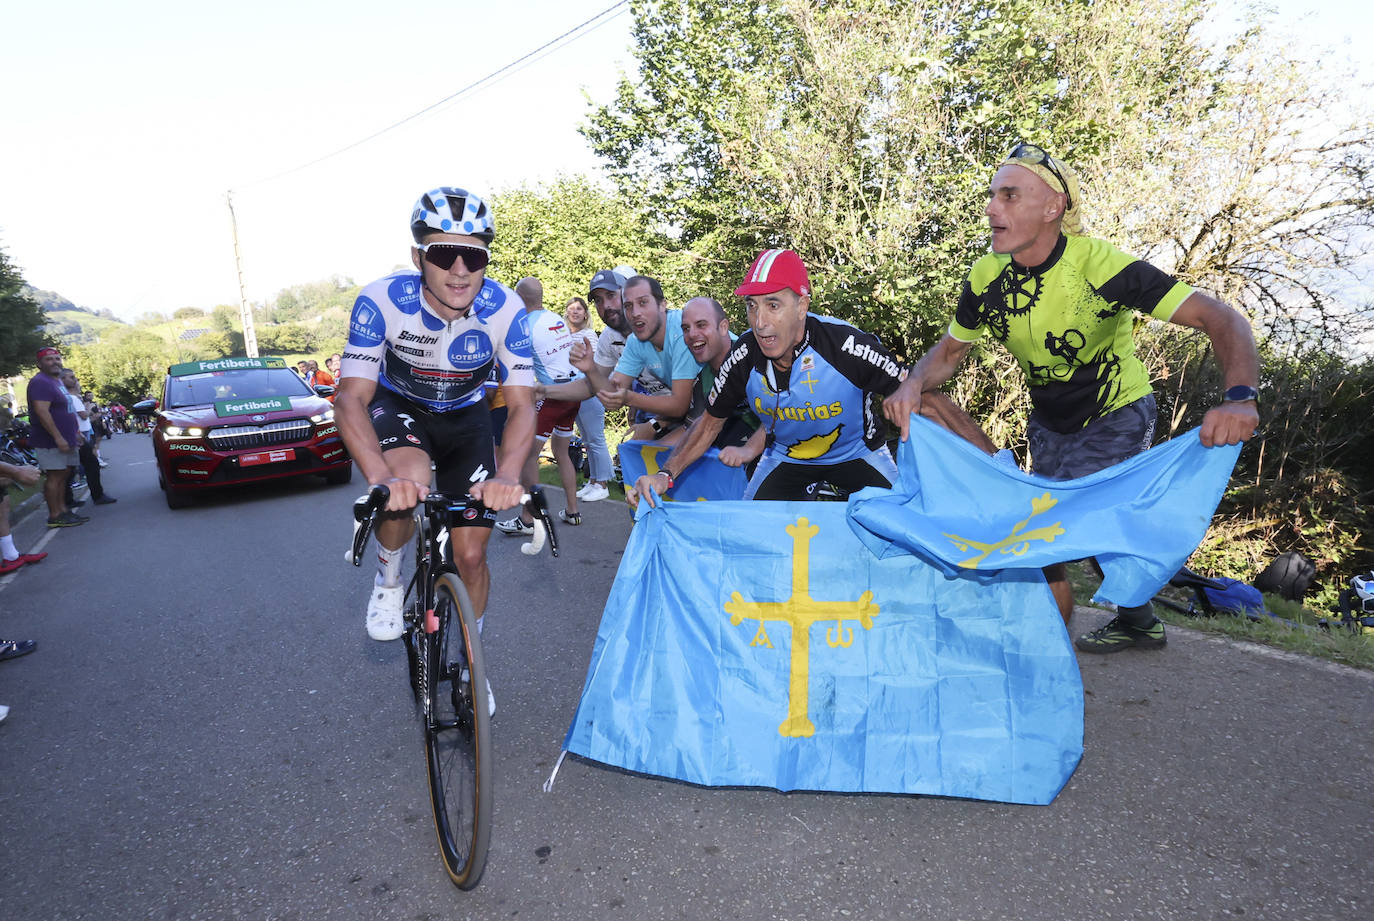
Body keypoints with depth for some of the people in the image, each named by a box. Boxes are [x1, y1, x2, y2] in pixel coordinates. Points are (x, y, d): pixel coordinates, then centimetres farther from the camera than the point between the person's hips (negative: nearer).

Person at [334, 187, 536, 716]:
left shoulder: (505, 310, -26)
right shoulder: (382, 301, -29)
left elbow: (521, 404, -26)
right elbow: (351, 398, -32)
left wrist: (507, 474, -46)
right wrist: (382, 478, -50)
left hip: (465, 416, 1)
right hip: (397, 405, -1)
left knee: (471, 553, -1)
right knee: (407, 484, -36)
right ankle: (389, 581, -2)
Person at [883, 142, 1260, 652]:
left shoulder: (1099, 264, -30)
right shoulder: (987, 276, -13)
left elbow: (1220, 318, -31)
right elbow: (949, 350, 0)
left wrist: (1240, 397, -49)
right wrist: (914, 385, -23)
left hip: (1117, 417, -6)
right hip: (1049, 419, 6)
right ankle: (1139, 623, 46)